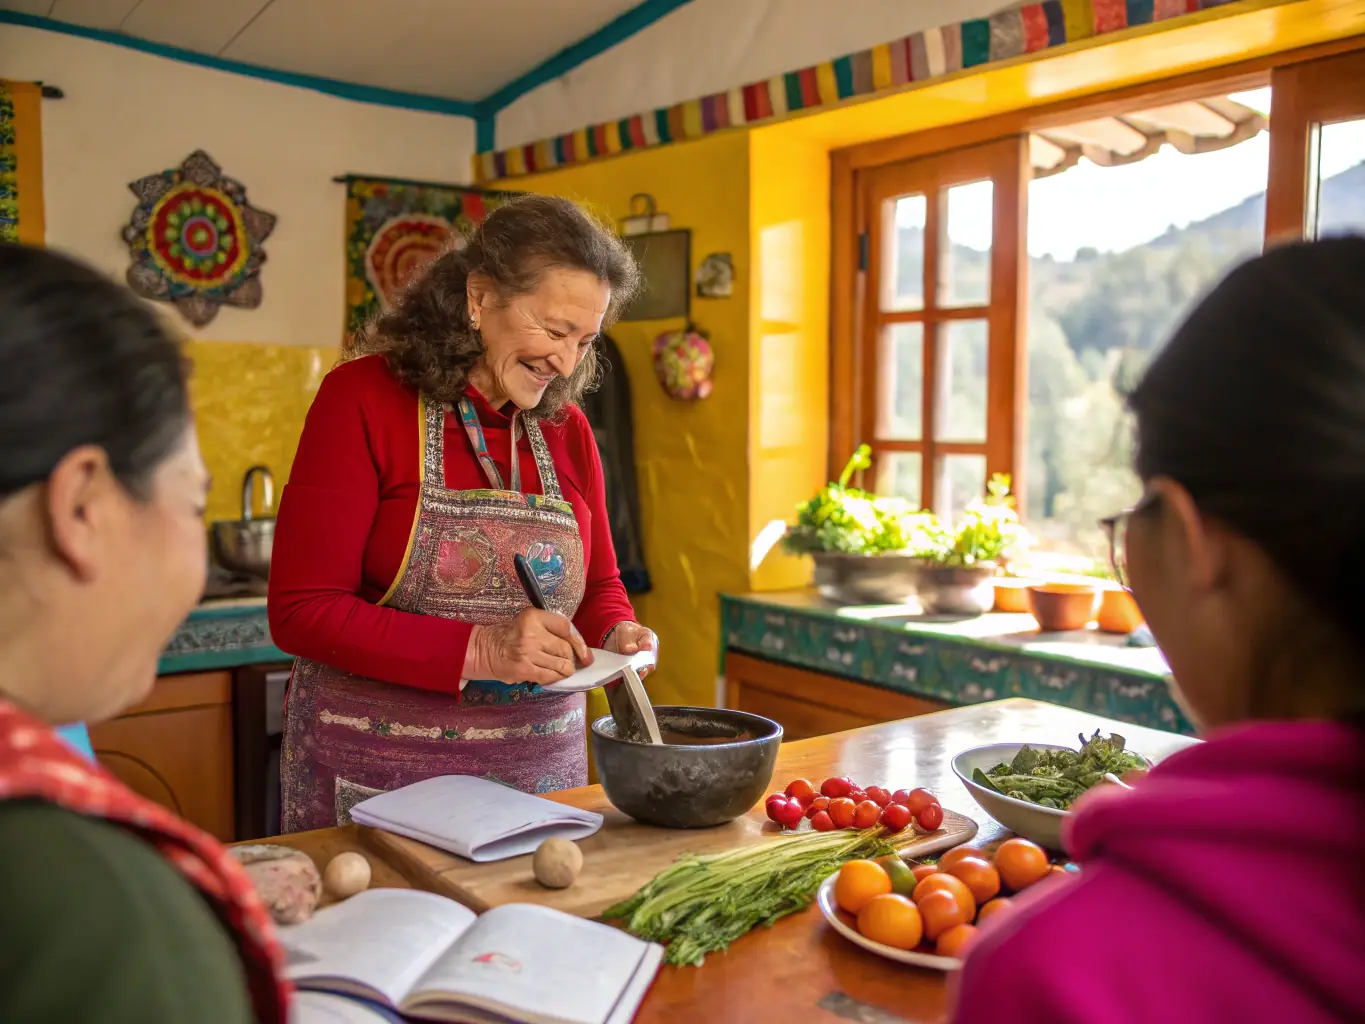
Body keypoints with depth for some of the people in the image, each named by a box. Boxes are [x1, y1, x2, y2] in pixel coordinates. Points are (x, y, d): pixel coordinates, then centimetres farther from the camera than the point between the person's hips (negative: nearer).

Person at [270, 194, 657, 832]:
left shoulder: (567, 427, 5)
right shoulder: (364, 398, -11)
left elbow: (600, 586, 15)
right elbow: (300, 610, -15)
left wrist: (615, 635, -8)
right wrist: (479, 650, -25)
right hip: (377, 774, -4)